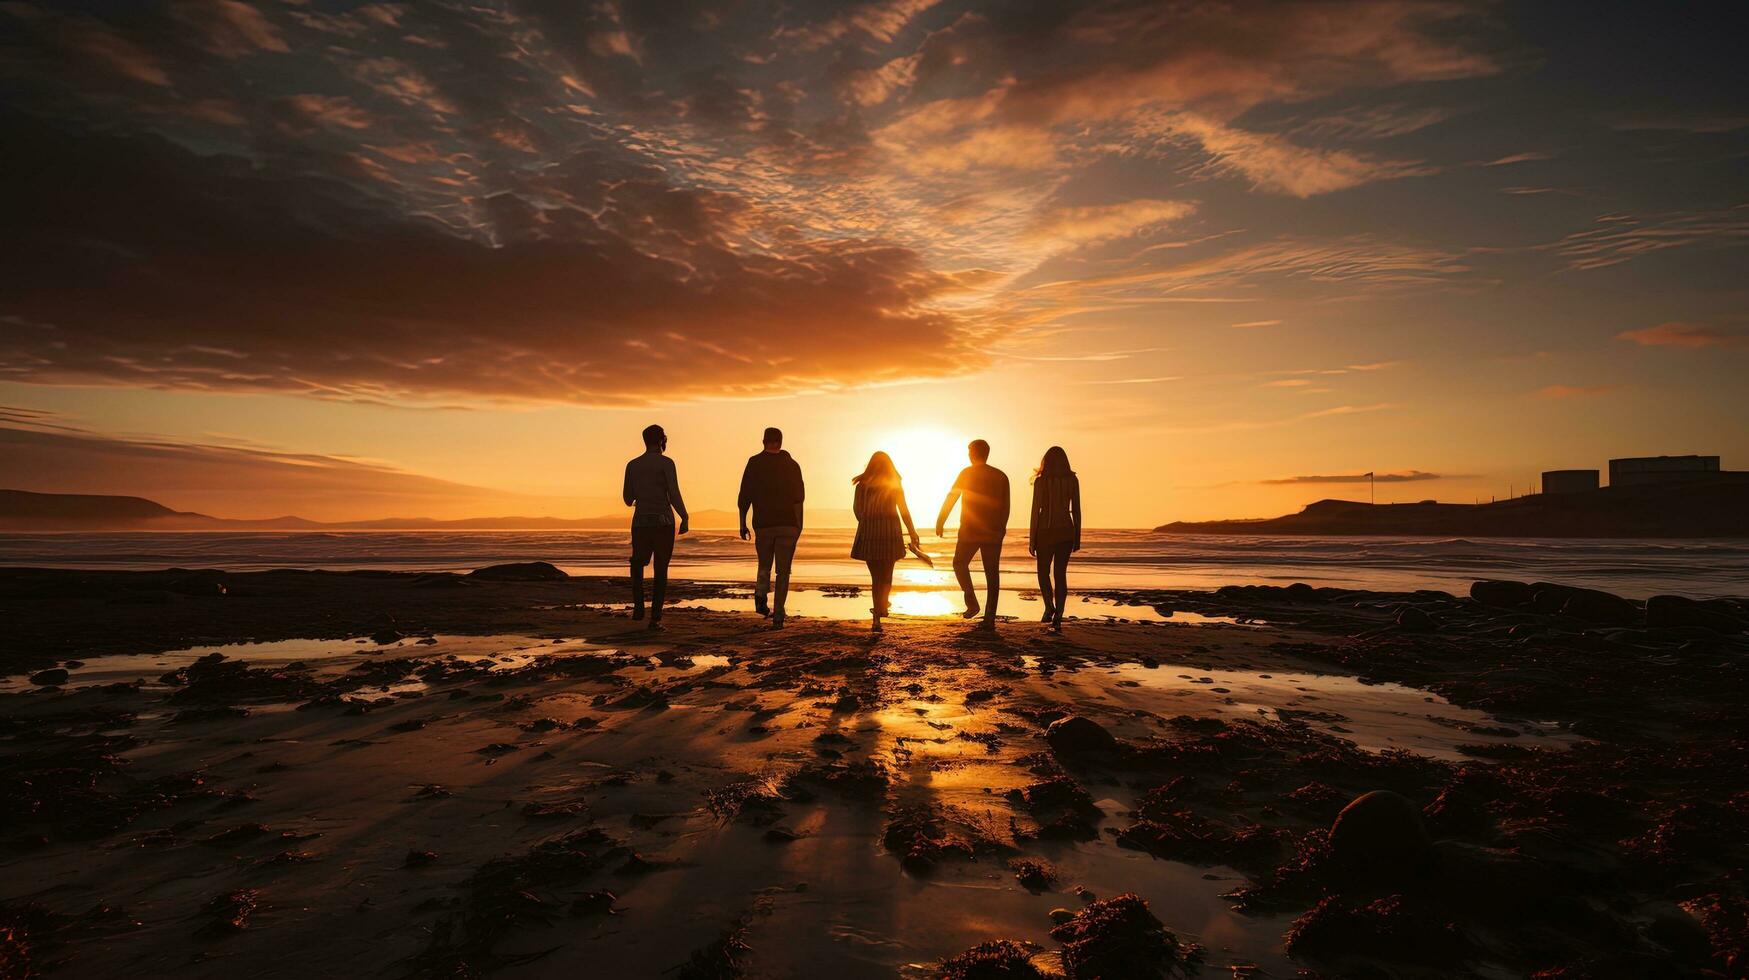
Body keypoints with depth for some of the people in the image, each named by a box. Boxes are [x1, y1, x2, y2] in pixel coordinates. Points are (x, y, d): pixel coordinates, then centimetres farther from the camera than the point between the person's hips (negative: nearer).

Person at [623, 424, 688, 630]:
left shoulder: (632, 465, 8)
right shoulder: (666, 463, -5)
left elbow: (628, 500, 14)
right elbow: (674, 495, -13)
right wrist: (685, 518, -3)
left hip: (640, 522, 3)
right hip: (663, 522, -3)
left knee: (637, 564, 23)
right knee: (661, 570, 5)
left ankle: (638, 606, 8)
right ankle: (655, 617, 0)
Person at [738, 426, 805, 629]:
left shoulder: (754, 463, 1)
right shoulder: (792, 465, 5)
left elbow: (745, 496, -3)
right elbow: (799, 497, 8)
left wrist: (742, 523, 3)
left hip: (763, 524, 0)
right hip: (788, 525, 0)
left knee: (764, 565, 20)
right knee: (783, 571, 4)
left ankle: (760, 594, -5)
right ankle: (778, 616, -2)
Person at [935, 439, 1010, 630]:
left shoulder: (967, 473, -3)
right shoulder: (1001, 477, 6)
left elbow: (951, 498, -5)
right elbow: (1005, 508, 7)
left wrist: (940, 522, 0)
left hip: (970, 531, -3)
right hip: (993, 533, 3)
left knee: (960, 564, 17)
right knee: (992, 574, 6)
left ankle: (972, 603, -1)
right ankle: (990, 619, 3)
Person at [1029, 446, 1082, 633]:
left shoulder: (1041, 481, -8)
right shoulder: (1072, 480, 0)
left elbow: (1035, 511, -9)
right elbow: (1076, 510, 1)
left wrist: (1031, 540, -3)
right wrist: (1077, 538, 9)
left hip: (1046, 531, -2)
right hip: (1066, 530, 2)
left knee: (1043, 571, 15)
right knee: (1060, 574, 8)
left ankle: (1049, 606, -7)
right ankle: (1058, 618, 3)